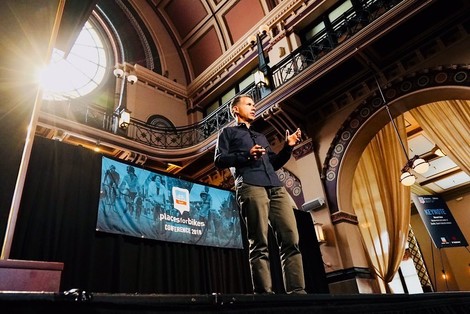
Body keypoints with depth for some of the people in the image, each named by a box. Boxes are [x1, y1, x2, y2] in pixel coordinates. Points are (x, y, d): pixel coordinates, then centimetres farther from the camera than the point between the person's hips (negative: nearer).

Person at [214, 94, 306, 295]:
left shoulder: (261, 137, 37)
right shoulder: (228, 132, 20)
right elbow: (219, 160, 4)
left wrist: (288, 148, 15)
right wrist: (247, 155, -9)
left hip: (276, 187, 6)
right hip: (250, 187, -6)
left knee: (291, 240, -7)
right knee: (259, 244, -14)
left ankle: (296, 291, -7)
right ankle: (264, 292, -14)